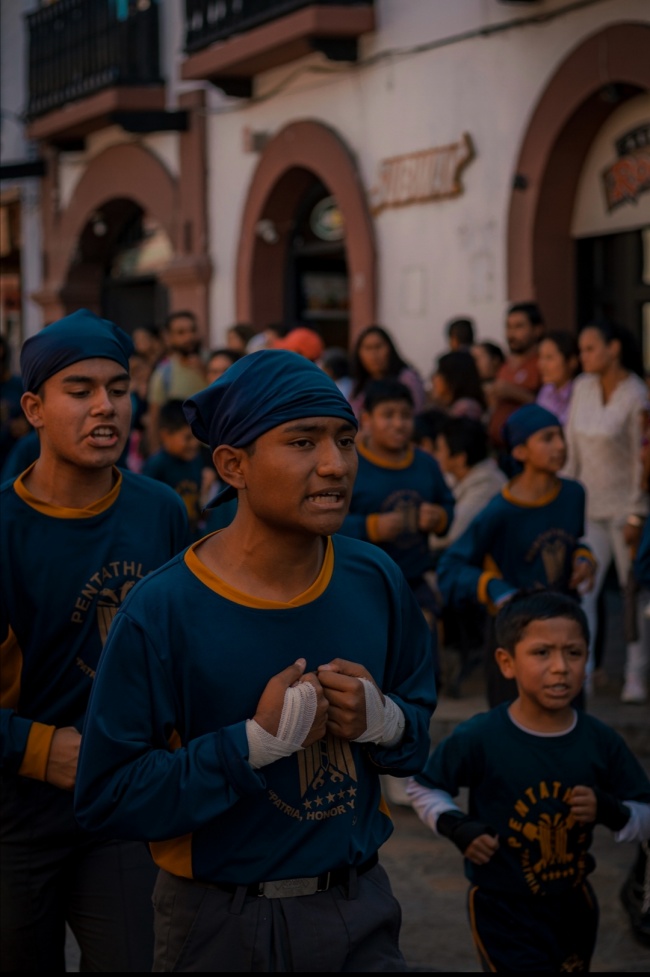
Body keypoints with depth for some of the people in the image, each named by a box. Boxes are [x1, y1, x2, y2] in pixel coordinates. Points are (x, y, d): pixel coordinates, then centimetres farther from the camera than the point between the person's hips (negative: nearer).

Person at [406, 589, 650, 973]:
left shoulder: (601, 741, -8)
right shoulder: (479, 739, -18)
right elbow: (422, 787, -2)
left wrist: (610, 811, -19)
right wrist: (457, 827, -18)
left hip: (574, 906, 5)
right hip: (504, 910, -4)